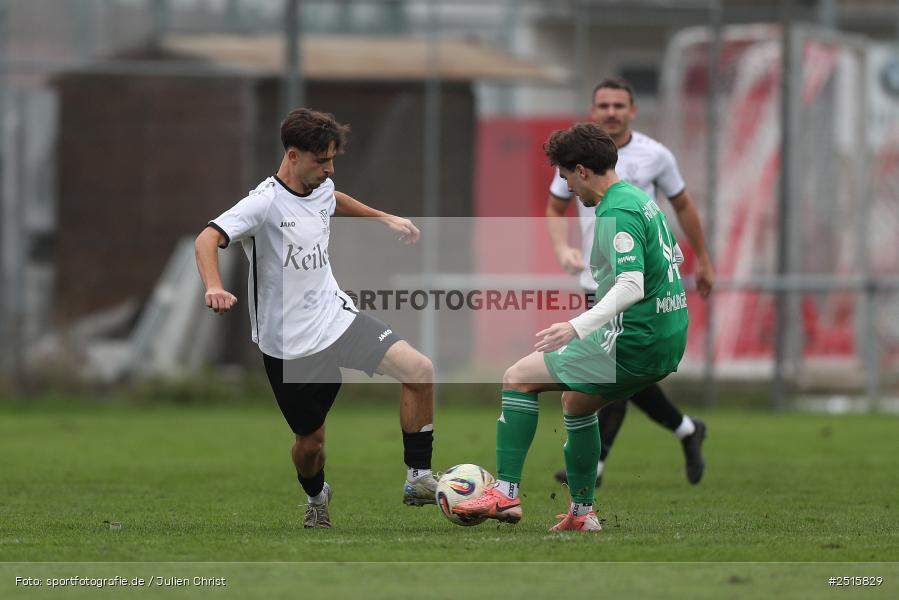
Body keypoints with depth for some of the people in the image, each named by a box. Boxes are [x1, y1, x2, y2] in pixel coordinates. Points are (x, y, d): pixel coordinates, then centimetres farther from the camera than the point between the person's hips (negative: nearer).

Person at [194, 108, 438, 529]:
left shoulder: (321, 189, 2)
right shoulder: (265, 203, -21)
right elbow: (208, 238, -34)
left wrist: (386, 219, 30)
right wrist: (214, 288, -51)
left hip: (336, 317, 6)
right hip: (290, 344, -6)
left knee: (419, 371, -16)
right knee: (310, 441, 8)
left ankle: (418, 479, -6)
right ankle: (316, 498, 43)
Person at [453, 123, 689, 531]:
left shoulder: (616, 213, -17)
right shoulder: (642, 199, 13)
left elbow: (631, 285, -28)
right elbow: (675, 257, 28)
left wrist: (577, 327, -38)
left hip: (634, 343, -10)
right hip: (669, 341, 10)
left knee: (518, 379, -5)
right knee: (576, 402, 29)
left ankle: (506, 494, -8)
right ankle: (582, 513, 30)